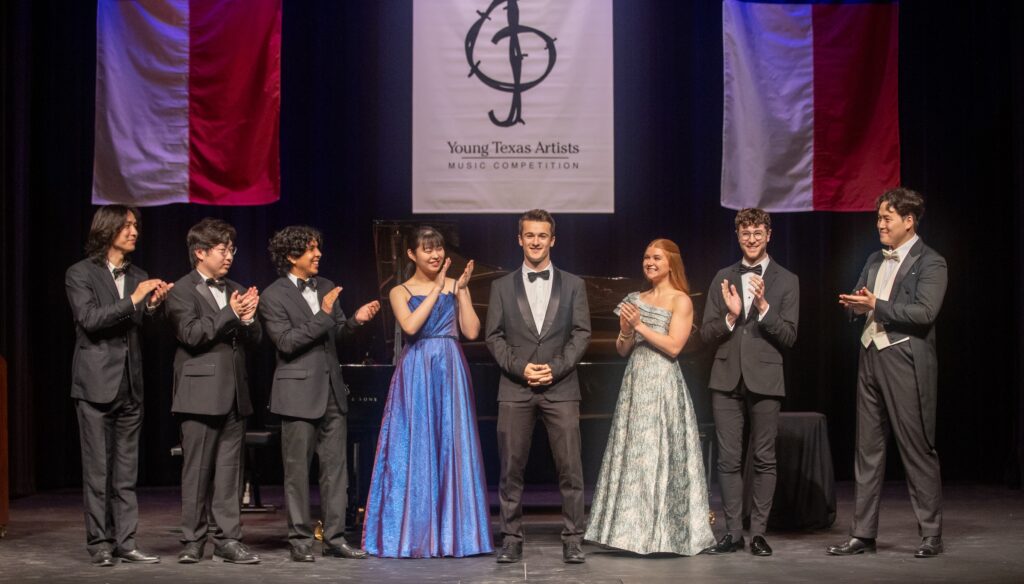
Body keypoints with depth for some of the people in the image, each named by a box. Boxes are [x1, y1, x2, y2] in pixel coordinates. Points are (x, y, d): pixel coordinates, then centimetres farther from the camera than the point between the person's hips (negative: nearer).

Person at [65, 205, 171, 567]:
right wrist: (133, 300, -18)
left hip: (130, 385, 5)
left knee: (126, 471, 6)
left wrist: (153, 306, -5)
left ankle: (125, 543, 9)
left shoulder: (139, 277, 14)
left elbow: (143, 330, 13)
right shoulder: (80, 274, -1)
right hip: (96, 384, -5)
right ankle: (99, 544, 4)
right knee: (97, 470, -2)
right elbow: (89, 319, -14)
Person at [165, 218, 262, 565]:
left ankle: (228, 540, 9)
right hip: (201, 394, -6)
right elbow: (191, 334, -16)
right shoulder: (182, 291, -3)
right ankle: (193, 541, 8)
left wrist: (248, 319, -8)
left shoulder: (236, 291, 15)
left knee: (229, 470, 6)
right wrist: (230, 313, -17)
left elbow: (254, 339, 13)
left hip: (234, 394, 6)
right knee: (197, 470, 0)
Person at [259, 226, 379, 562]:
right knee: (297, 469, 1)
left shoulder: (326, 287, 11)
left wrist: (356, 320, -5)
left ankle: (334, 538, 11)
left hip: (332, 390, 6)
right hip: (299, 393, -6)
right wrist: (323, 316, -20)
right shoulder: (274, 297, -7)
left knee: (336, 467, 5)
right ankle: (300, 540, 9)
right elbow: (286, 342, -16)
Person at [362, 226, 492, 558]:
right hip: (416, 373, -1)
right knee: (415, 449, -1)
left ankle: (452, 533, 9)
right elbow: (410, 325, -14)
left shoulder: (455, 286, 9)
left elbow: (472, 332, -1)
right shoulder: (400, 292, 5)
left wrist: (461, 291, -5)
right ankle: (414, 533, 7)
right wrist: (438, 288, -10)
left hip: (451, 372, 2)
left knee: (452, 447, 1)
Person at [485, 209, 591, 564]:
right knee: (511, 469, 1)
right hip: (514, 390, 1)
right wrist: (519, 368, -8)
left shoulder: (573, 285, 10)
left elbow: (581, 334, 4)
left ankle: (573, 540, 3)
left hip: (561, 388, 0)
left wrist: (555, 368, -9)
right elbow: (493, 336, 6)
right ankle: (511, 539, 8)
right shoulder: (502, 286, 11)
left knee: (570, 468, -3)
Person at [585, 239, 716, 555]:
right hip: (635, 382, 6)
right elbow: (622, 350, 14)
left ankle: (665, 532, 3)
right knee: (632, 454, 4)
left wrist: (640, 325, -13)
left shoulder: (680, 301, -2)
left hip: (663, 384, -6)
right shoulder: (636, 300, 15)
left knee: (660, 455, -5)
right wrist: (625, 331, -6)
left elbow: (674, 346, -12)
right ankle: (636, 529, 11)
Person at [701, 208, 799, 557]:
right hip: (727, 379, 2)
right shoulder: (723, 279, 10)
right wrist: (730, 316, -11)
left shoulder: (786, 281, 3)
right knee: (728, 460, 4)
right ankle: (733, 533, 11)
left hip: (764, 379, -2)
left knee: (764, 460, 3)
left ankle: (758, 532, 10)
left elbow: (788, 337, -4)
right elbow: (706, 334, 7)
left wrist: (763, 306, -17)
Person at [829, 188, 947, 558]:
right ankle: (863, 533, 14)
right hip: (871, 357, 7)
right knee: (867, 448, 8)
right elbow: (860, 302, 18)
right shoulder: (875, 260, 17)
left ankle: (931, 534, 8)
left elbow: (925, 312, -18)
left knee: (917, 450, -1)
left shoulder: (929, 263, -6)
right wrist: (853, 305, -5)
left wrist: (876, 306, -21)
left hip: (905, 361, -7)